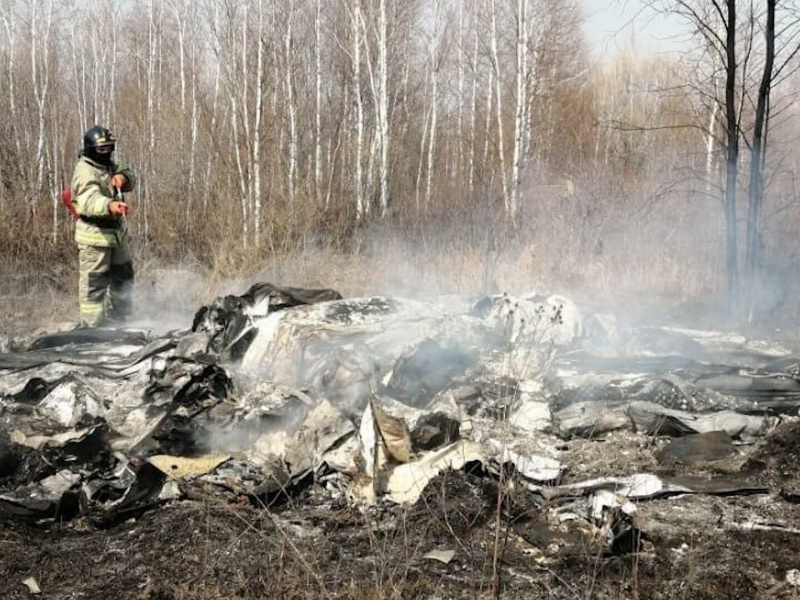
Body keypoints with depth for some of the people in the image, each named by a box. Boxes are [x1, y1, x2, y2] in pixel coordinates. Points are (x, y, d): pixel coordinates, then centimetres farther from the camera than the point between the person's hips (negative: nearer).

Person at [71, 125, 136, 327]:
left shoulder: (107, 164, 10)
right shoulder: (85, 171, -19)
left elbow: (129, 178, 5)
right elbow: (90, 199, -37)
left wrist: (123, 177, -20)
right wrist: (110, 205, -58)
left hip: (116, 233, 10)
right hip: (95, 236, -10)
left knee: (123, 276, 20)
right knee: (94, 283, -5)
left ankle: (117, 319, 35)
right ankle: (91, 325, 3)